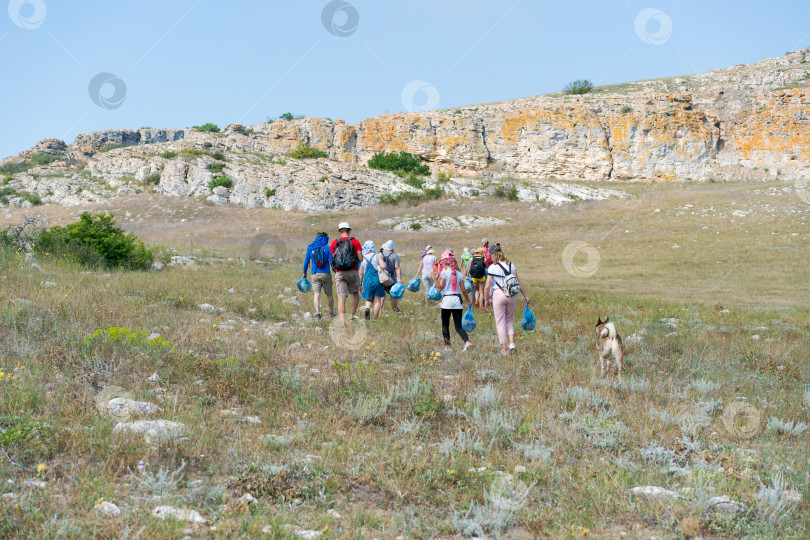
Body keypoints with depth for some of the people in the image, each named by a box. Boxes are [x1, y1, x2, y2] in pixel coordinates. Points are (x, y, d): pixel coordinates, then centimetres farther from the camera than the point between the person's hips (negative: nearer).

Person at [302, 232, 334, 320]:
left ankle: (317, 313, -23)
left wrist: (304, 273, 19)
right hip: (326, 274, -1)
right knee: (329, 294, 15)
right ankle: (331, 312, 28)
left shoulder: (310, 248, 4)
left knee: (316, 294, -6)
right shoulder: (327, 248, -2)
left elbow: (306, 262, 6)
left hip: (315, 274, 1)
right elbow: (332, 262, -6)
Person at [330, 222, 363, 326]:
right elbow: (360, 259, -2)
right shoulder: (355, 241, -1)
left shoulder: (335, 243, 5)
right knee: (355, 293, 24)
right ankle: (352, 316, 21)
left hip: (339, 273, 1)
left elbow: (333, 259, 8)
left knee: (341, 298, -2)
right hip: (352, 272, -1)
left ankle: (343, 322, -13)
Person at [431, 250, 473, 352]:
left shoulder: (444, 273, -6)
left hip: (447, 300, -4)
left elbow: (440, 288, -10)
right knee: (458, 326, 5)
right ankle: (467, 341, -18)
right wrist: (468, 301, 18)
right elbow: (463, 289, 8)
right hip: (457, 301, 4)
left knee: (445, 325, 12)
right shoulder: (459, 274, 7)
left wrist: (435, 278, -8)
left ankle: (447, 345, 13)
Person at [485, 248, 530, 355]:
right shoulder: (511, 265, 7)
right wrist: (525, 295, 8)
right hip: (511, 294, 3)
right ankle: (512, 343, 4)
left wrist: (488, 299, 8)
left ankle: (504, 349, 7)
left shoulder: (492, 267, -2)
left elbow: (488, 286, -4)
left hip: (498, 294, -3)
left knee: (500, 322, 6)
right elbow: (518, 282, 3)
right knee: (509, 320, 20)